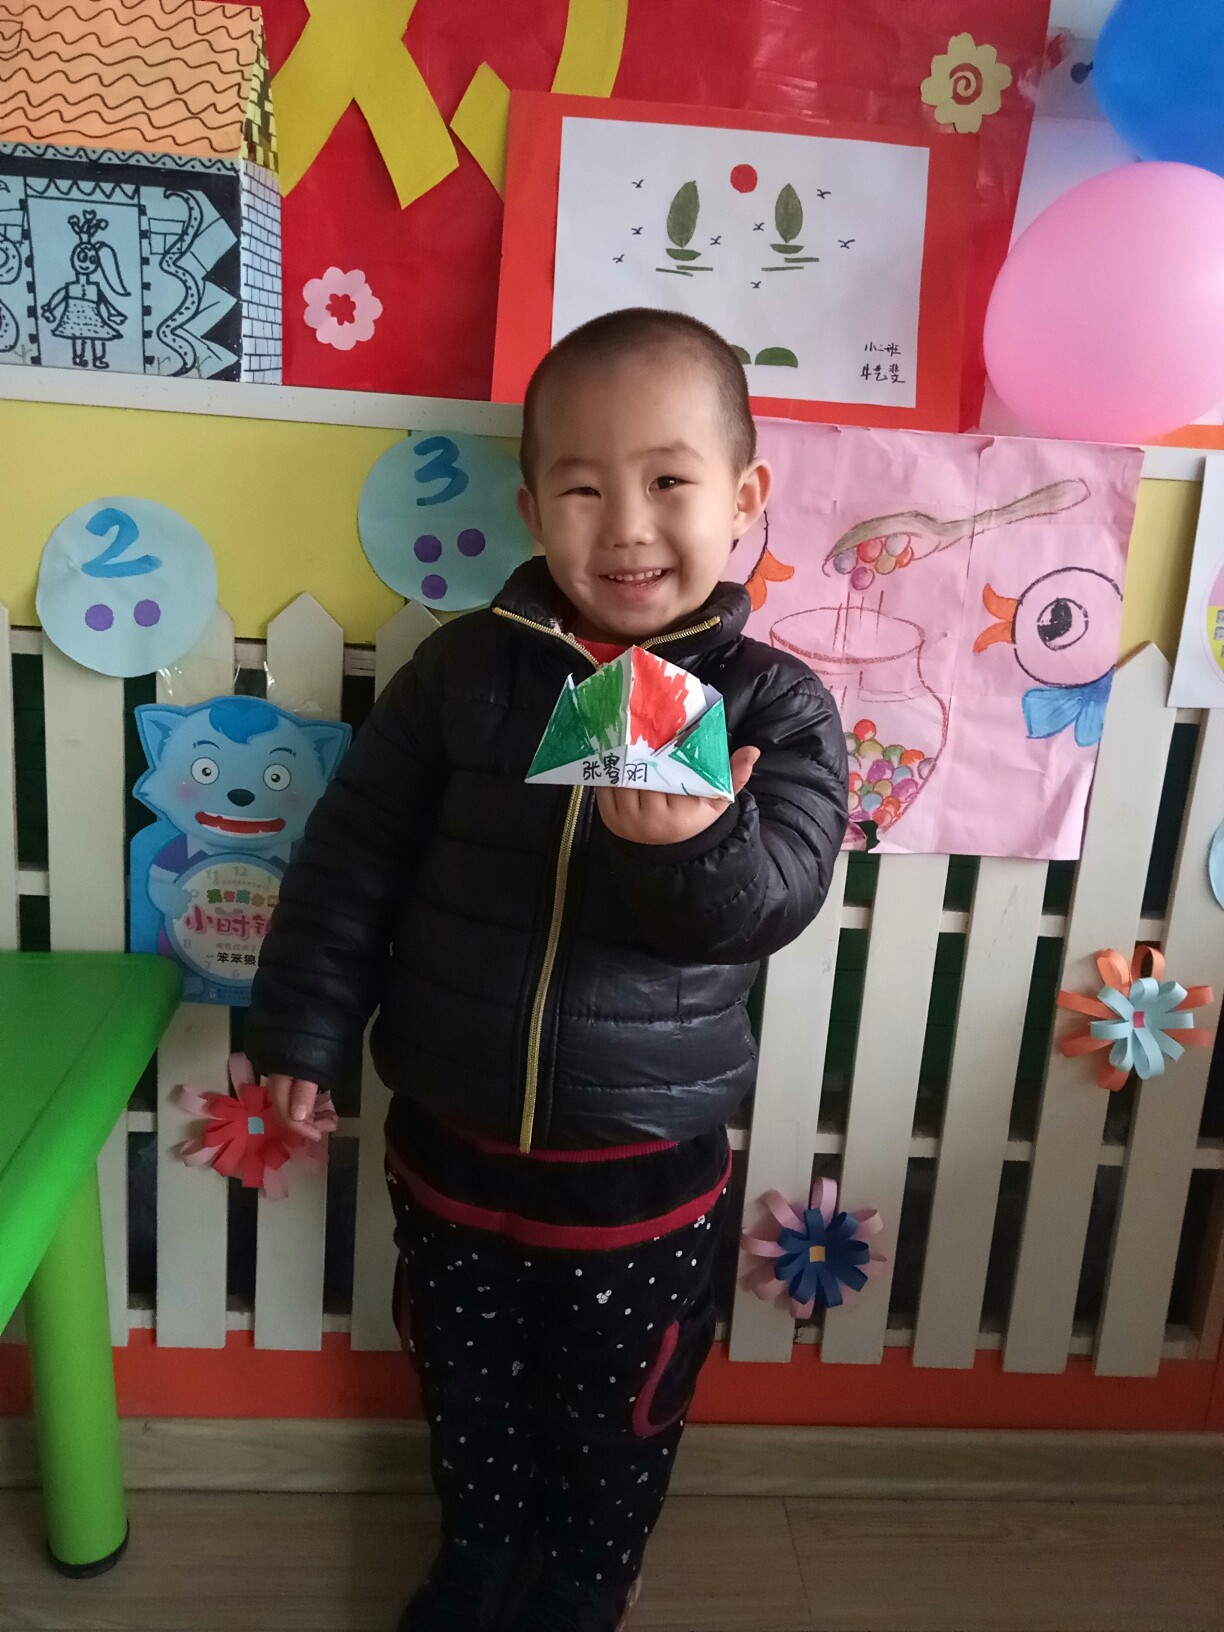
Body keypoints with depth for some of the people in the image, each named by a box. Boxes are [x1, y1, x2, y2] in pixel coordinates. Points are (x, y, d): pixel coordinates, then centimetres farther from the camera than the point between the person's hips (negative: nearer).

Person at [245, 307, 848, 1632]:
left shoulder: (777, 705, -13)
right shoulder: (467, 667, -10)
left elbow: (769, 900, -24)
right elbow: (353, 852, -3)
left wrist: (691, 844, -45)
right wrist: (304, 1024, -1)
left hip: (645, 1167, -1)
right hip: (450, 1139, 2)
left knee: (617, 1428, 22)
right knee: (466, 1398, 26)